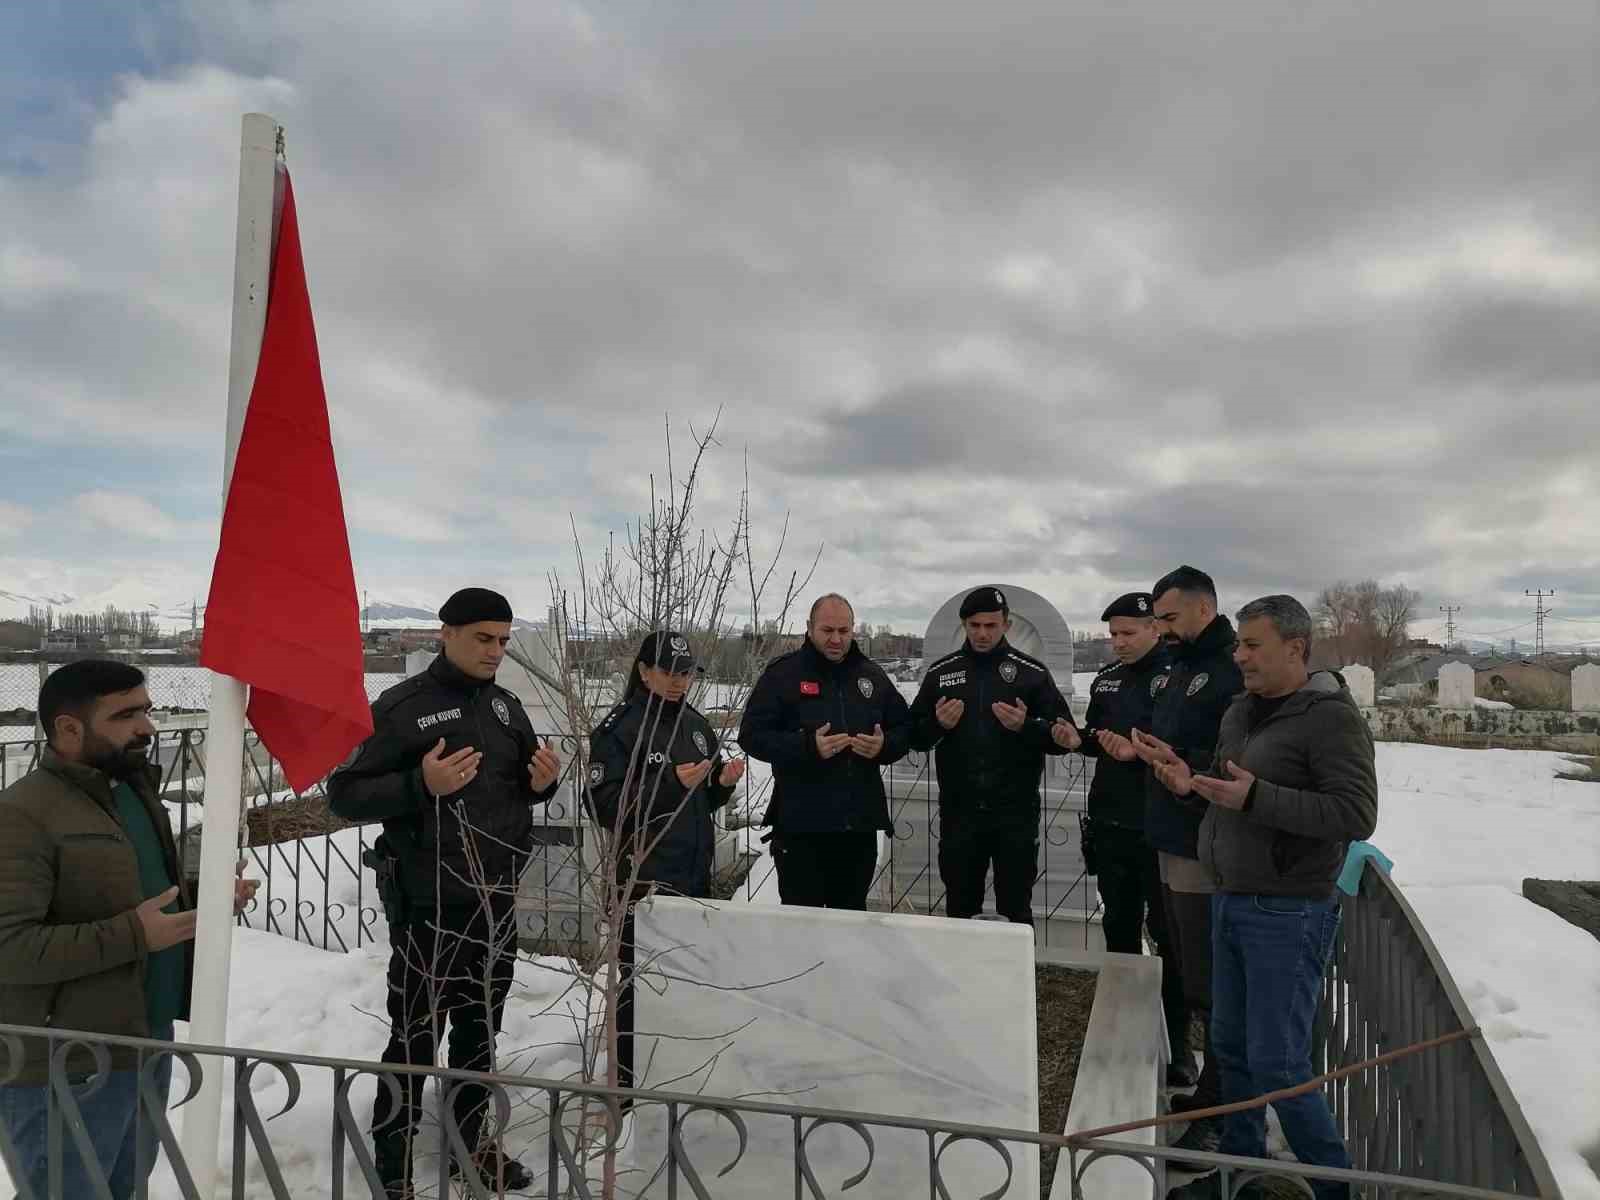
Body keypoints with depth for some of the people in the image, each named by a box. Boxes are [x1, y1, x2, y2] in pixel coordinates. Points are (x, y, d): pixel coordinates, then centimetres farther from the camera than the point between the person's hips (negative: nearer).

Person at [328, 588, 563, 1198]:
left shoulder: (507, 705, 7)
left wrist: (543, 781, -5)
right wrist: (421, 785, -26)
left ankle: (469, 1143, 36)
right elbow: (344, 793, -12)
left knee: (480, 1033, 18)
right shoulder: (402, 705, -11)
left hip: (496, 902, 6)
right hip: (427, 907, -6)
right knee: (415, 1039, 4)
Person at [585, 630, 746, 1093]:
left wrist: (724, 782, -3)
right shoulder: (619, 728, -10)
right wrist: (671, 782, -23)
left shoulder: (696, 724, 11)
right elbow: (603, 804, -17)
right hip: (644, 876, -7)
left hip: (696, 872, 7)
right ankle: (627, 1081, 16)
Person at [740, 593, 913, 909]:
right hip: (801, 824, -4)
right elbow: (752, 735, -8)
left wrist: (884, 746, -9)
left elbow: (904, 729, 15)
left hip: (861, 822, 4)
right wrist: (809, 748, -21)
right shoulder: (783, 673, -2)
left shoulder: (872, 675, 11)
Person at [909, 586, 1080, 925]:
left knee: (1016, 911, 6)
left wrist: (1025, 727, -19)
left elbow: (1066, 736, -2)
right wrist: (937, 724, -12)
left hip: (1016, 813, -2)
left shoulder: (1032, 672, 0)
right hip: (959, 812, 2)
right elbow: (915, 736, 9)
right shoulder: (941, 672, 6)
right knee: (959, 909, 12)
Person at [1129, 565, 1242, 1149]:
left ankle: (1221, 1110, 13)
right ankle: (1196, 1078, 33)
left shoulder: (1235, 671, -16)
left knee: (1209, 986, 0)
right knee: (1187, 974, 19)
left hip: (1208, 854, -9)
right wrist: (1148, 748, 9)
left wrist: (1178, 762, -26)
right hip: (1174, 843, 10)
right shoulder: (1182, 668, 15)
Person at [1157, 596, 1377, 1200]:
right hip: (1230, 901, 8)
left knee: (1276, 1064, -3)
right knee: (1231, 1044, 17)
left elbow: (1357, 815, -23)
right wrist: (1192, 783, 0)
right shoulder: (1241, 711, 10)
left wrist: (1255, 798, -29)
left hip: (1288, 914, -8)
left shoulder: (1332, 717, -15)